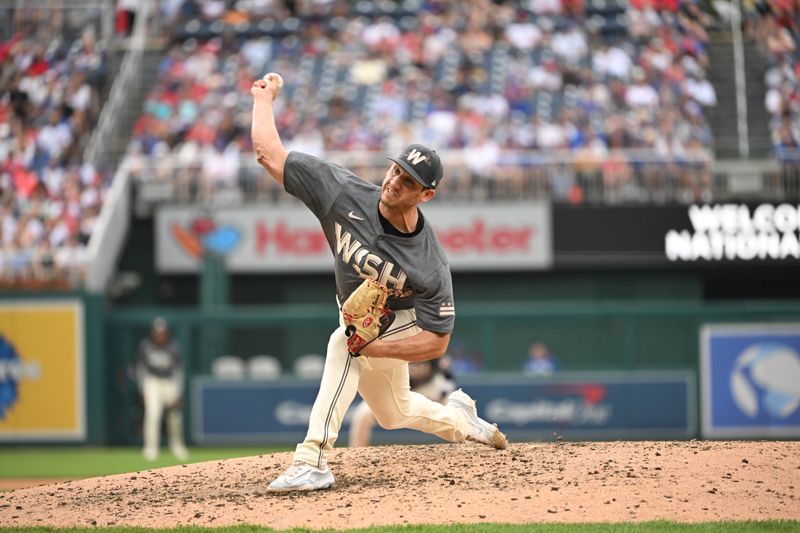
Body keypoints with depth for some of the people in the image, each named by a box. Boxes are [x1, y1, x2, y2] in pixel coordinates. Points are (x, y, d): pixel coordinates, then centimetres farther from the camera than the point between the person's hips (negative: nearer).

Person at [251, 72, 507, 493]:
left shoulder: (431, 266, -35)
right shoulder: (346, 195, -30)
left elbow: (436, 342, -29)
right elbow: (269, 154, -27)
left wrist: (378, 348, -41)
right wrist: (264, 97, -19)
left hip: (398, 320, -5)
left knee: (346, 342, -37)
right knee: (393, 413, 22)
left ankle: (313, 459, -42)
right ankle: (459, 418, 53)